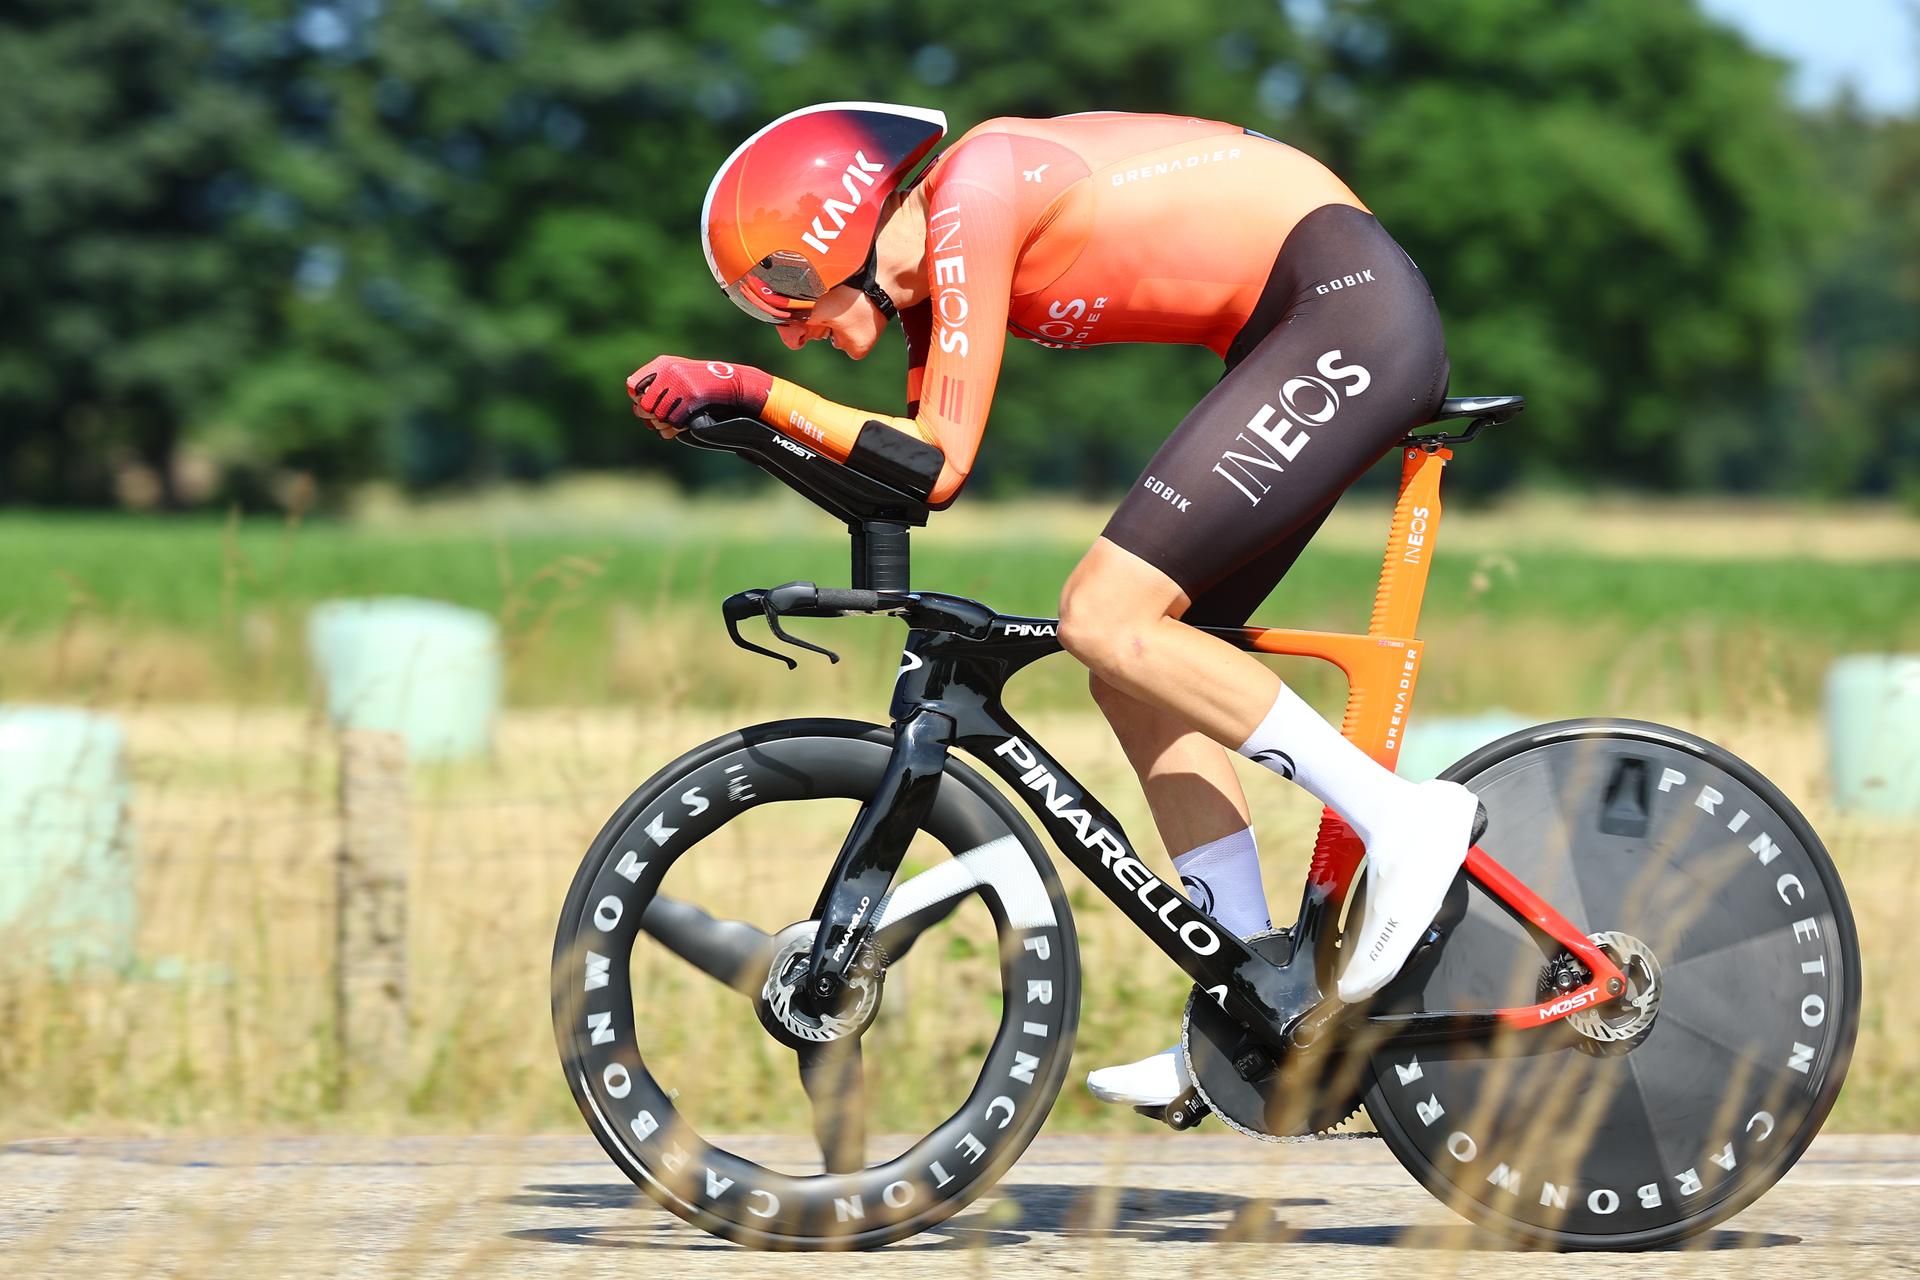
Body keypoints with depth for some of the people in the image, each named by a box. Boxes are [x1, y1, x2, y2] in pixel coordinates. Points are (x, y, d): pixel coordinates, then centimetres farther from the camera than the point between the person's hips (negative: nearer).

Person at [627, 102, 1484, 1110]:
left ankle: (1400, 817, -12)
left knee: (1106, 622, -15)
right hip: (1318, 342, 10)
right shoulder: (928, 263, 12)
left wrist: (752, 390, -12)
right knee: (1136, 667, 7)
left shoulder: (970, 196, -15)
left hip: (1352, 309, -10)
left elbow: (940, 464, -18)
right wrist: (729, 410, 6)